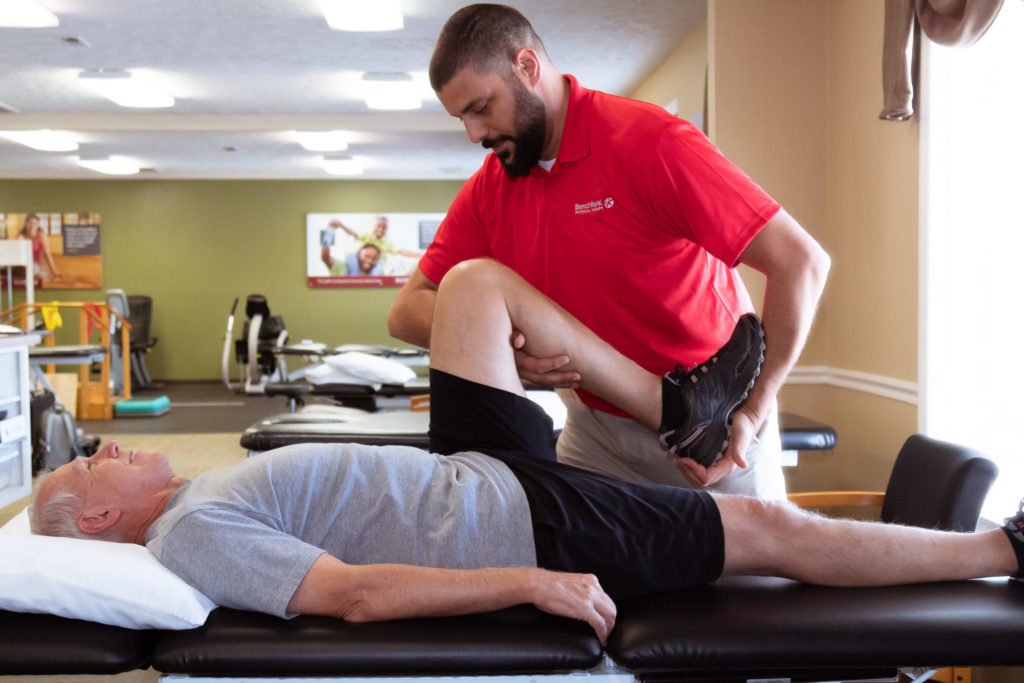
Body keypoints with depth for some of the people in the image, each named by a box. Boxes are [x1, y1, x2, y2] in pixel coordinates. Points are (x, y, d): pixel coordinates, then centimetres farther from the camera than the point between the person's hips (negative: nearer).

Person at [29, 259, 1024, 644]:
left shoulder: (203, 500, 13)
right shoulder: (193, 536, -16)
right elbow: (354, 594, -26)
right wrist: (532, 584, -30)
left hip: (476, 472, 9)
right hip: (523, 520, -9)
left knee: (477, 283, 8)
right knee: (770, 528, -7)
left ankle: (673, 406, 13)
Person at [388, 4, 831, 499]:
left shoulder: (652, 142, -21)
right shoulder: (486, 192, -1)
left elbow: (801, 261, -23)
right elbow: (407, 312, 0)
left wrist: (753, 410, -25)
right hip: (594, 426, 5)